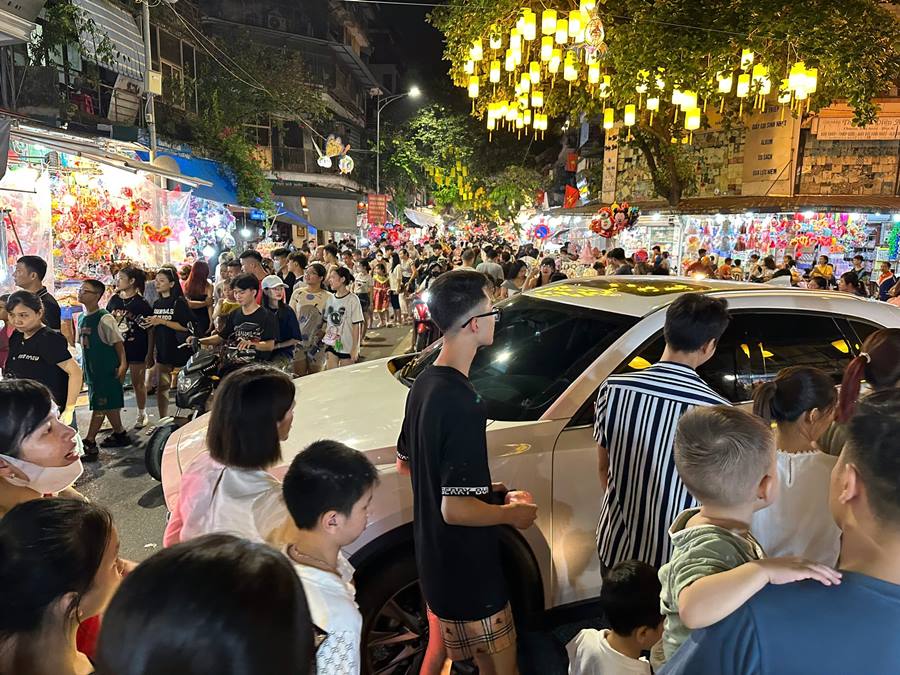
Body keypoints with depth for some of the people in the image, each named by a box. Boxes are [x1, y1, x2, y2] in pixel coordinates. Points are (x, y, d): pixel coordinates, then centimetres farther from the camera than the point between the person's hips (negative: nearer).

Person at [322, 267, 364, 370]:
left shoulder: (352, 300, -11)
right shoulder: (330, 299, 5)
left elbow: (356, 326, -10)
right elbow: (327, 323, 12)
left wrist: (355, 348, -11)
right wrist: (325, 342, 9)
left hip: (347, 347, -4)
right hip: (331, 345, 5)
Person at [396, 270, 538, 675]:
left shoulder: (424, 383, 0)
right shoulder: (463, 404, -29)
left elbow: (405, 463, 12)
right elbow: (455, 509, -30)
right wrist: (512, 513, -12)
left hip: (432, 557, 9)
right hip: (466, 570, -9)